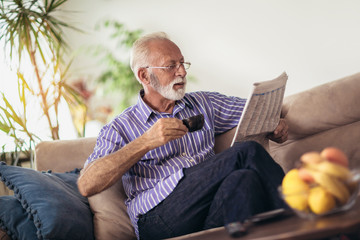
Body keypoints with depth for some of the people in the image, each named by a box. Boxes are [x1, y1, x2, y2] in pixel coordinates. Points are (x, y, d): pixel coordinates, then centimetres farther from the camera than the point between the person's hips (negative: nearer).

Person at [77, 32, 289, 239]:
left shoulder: (204, 104, 23)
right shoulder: (120, 129, 9)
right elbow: (86, 185, -6)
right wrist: (146, 142, -16)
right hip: (159, 218, -4)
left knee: (244, 178, -33)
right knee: (248, 152, -24)